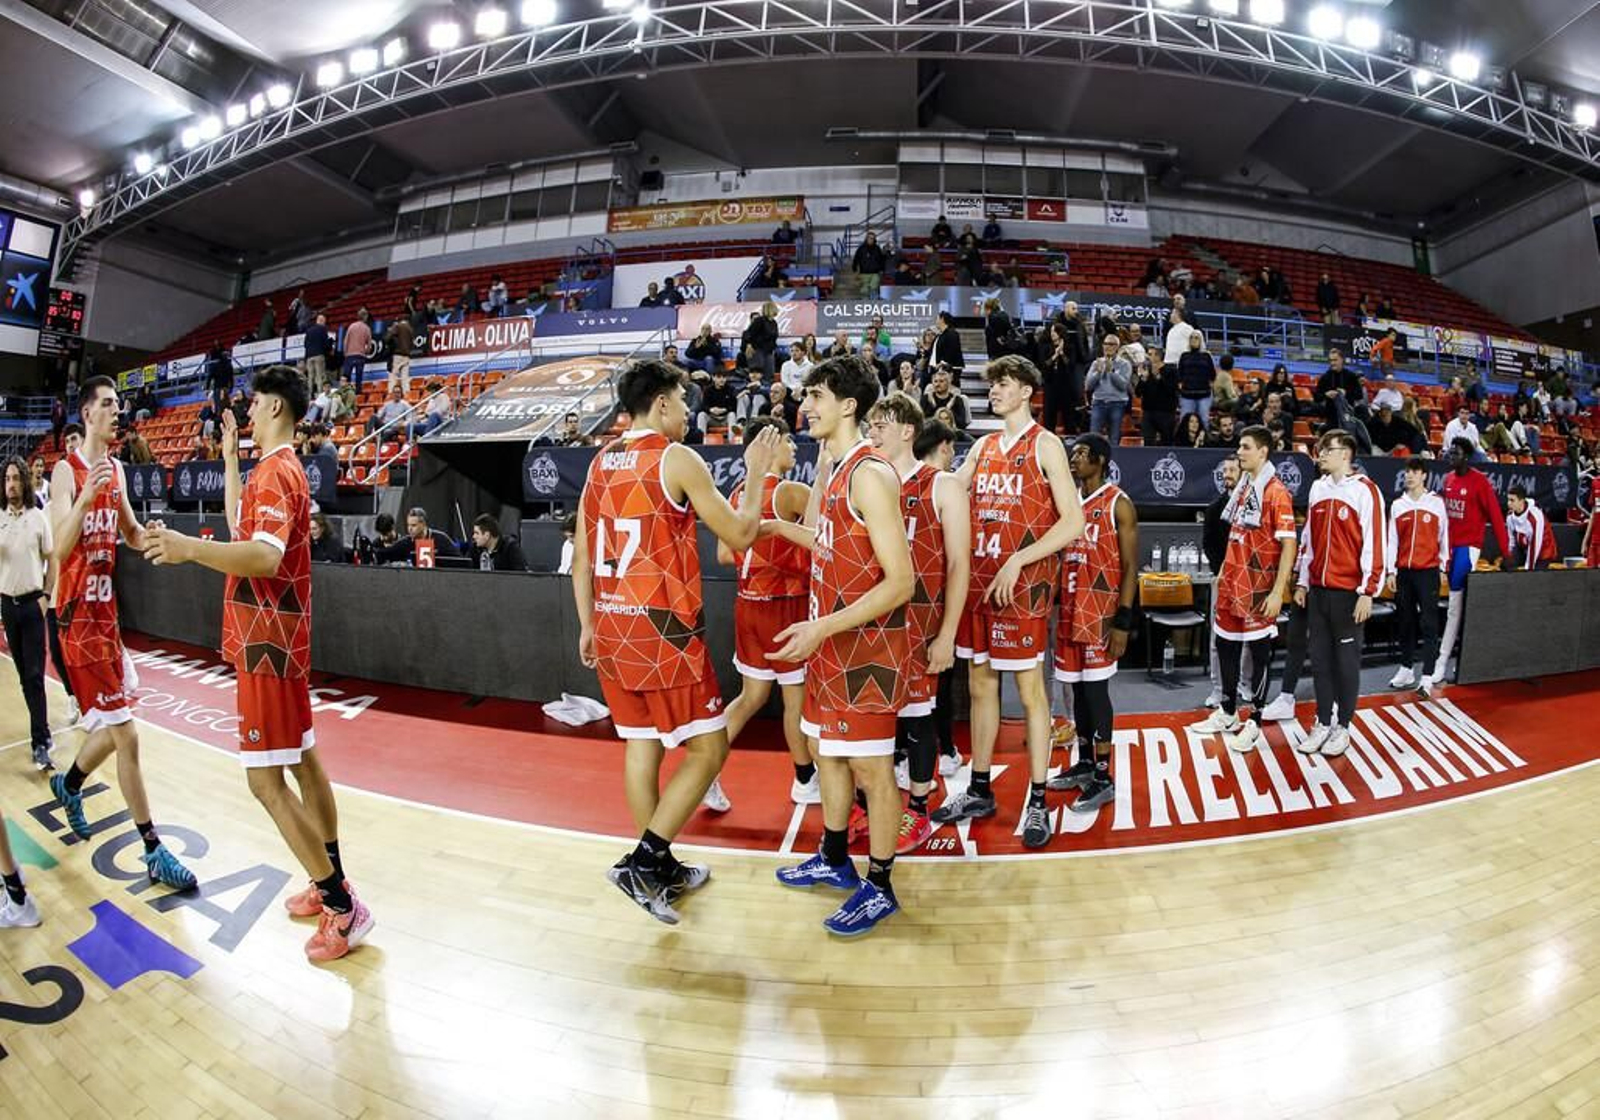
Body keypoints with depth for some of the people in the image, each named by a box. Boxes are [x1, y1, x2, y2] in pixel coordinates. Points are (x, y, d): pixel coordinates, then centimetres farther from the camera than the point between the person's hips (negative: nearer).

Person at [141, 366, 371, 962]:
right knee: (302, 761, 16)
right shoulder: (279, 469, 13)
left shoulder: (275, 471, -18)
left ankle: (343, 910, 0)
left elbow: (264, 556, -33)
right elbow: (241, 525, 29)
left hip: (266, 643, -10)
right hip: (281, 637, 10)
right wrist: (229, 457, 28)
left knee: (266, 779, -7)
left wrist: (190, 549, -44)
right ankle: (332, 883, 28)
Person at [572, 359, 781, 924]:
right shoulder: (677, 458, -10)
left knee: (642, 744, 15)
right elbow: (739, 535, -6)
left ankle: (663, 870, 27)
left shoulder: (600, 462, 11)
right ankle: (642, 862, 1)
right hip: (663, 629, -8)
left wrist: (587, 624, 20)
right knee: (708, 748, 4)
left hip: (611, 628, 8)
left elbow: (581, 557, 13)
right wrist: (755, 474, 7)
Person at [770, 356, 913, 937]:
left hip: (867, 645, -9)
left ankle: (879, 888, 23)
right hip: (831, 639, 10)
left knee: (871, 766, 5)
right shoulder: (832, 466, 8)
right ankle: (835, 860, 40)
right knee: (828, 750, 21)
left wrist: (823, 627, -26)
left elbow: (900, 581, -24)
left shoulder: (869, 474, -20)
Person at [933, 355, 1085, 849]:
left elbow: (1073, 521, -11)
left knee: (1030, 690, 2)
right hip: (978, 581, 6)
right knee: (981, 686, 13)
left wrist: (1017, 561, -19)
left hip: (1022, 585, -6)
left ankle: (1037, 801, 14)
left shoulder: (1045, 444, -4)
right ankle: (979, 790, 26)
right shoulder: (983, 446, 14)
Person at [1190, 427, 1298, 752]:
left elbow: (1288, 545, -16)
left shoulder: (1276, 492, -13)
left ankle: (1254, 725, 13)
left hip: (1258, 586, -8)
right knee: (1226, 646, 15)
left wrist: (1278, 592, -21)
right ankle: (1227, 713, 29)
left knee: (1259, 652, 3)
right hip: (1231, 583, 8)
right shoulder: (1242, 488, 11)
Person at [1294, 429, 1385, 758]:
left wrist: (1367, 592, -14)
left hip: (1348, 592, -5)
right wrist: (1303, 583, 14)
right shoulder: (1318, 488, 10)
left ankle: (1342, 728, 15)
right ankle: (1322, 723, 19)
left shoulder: (1364, 491, -8)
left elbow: (1374, 543, -11)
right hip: (1318, 590, 6)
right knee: (1320, 658, 9)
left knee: (1346, 660, 4)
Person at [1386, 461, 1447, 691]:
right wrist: (1391, 571, 3)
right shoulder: (1397, 505, 8)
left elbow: (1444, 535, 4)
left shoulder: (1436, 502, 2)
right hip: (1403, 571, 3)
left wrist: (1443, 566, 2)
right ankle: (1406, 668, 18)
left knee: (1429, 623, -4)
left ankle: (1428, 674, -4)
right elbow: (1391, 539, 7)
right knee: (1405, 622, 9)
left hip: (1428, 570, -3)